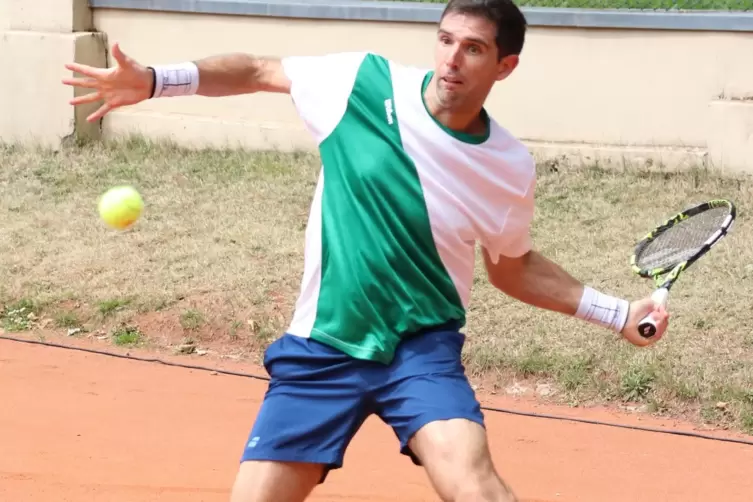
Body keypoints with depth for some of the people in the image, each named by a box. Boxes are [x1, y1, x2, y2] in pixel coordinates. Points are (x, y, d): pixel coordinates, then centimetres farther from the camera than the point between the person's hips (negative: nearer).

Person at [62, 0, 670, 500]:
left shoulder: (510, 168, -6)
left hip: (422, 348, -1)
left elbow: (512, 268, 13)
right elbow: (261, 71, 6)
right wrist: (152, 81, -5)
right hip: (320, 350, 1)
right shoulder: (365, 81, -10)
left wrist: (617, 312, 5)